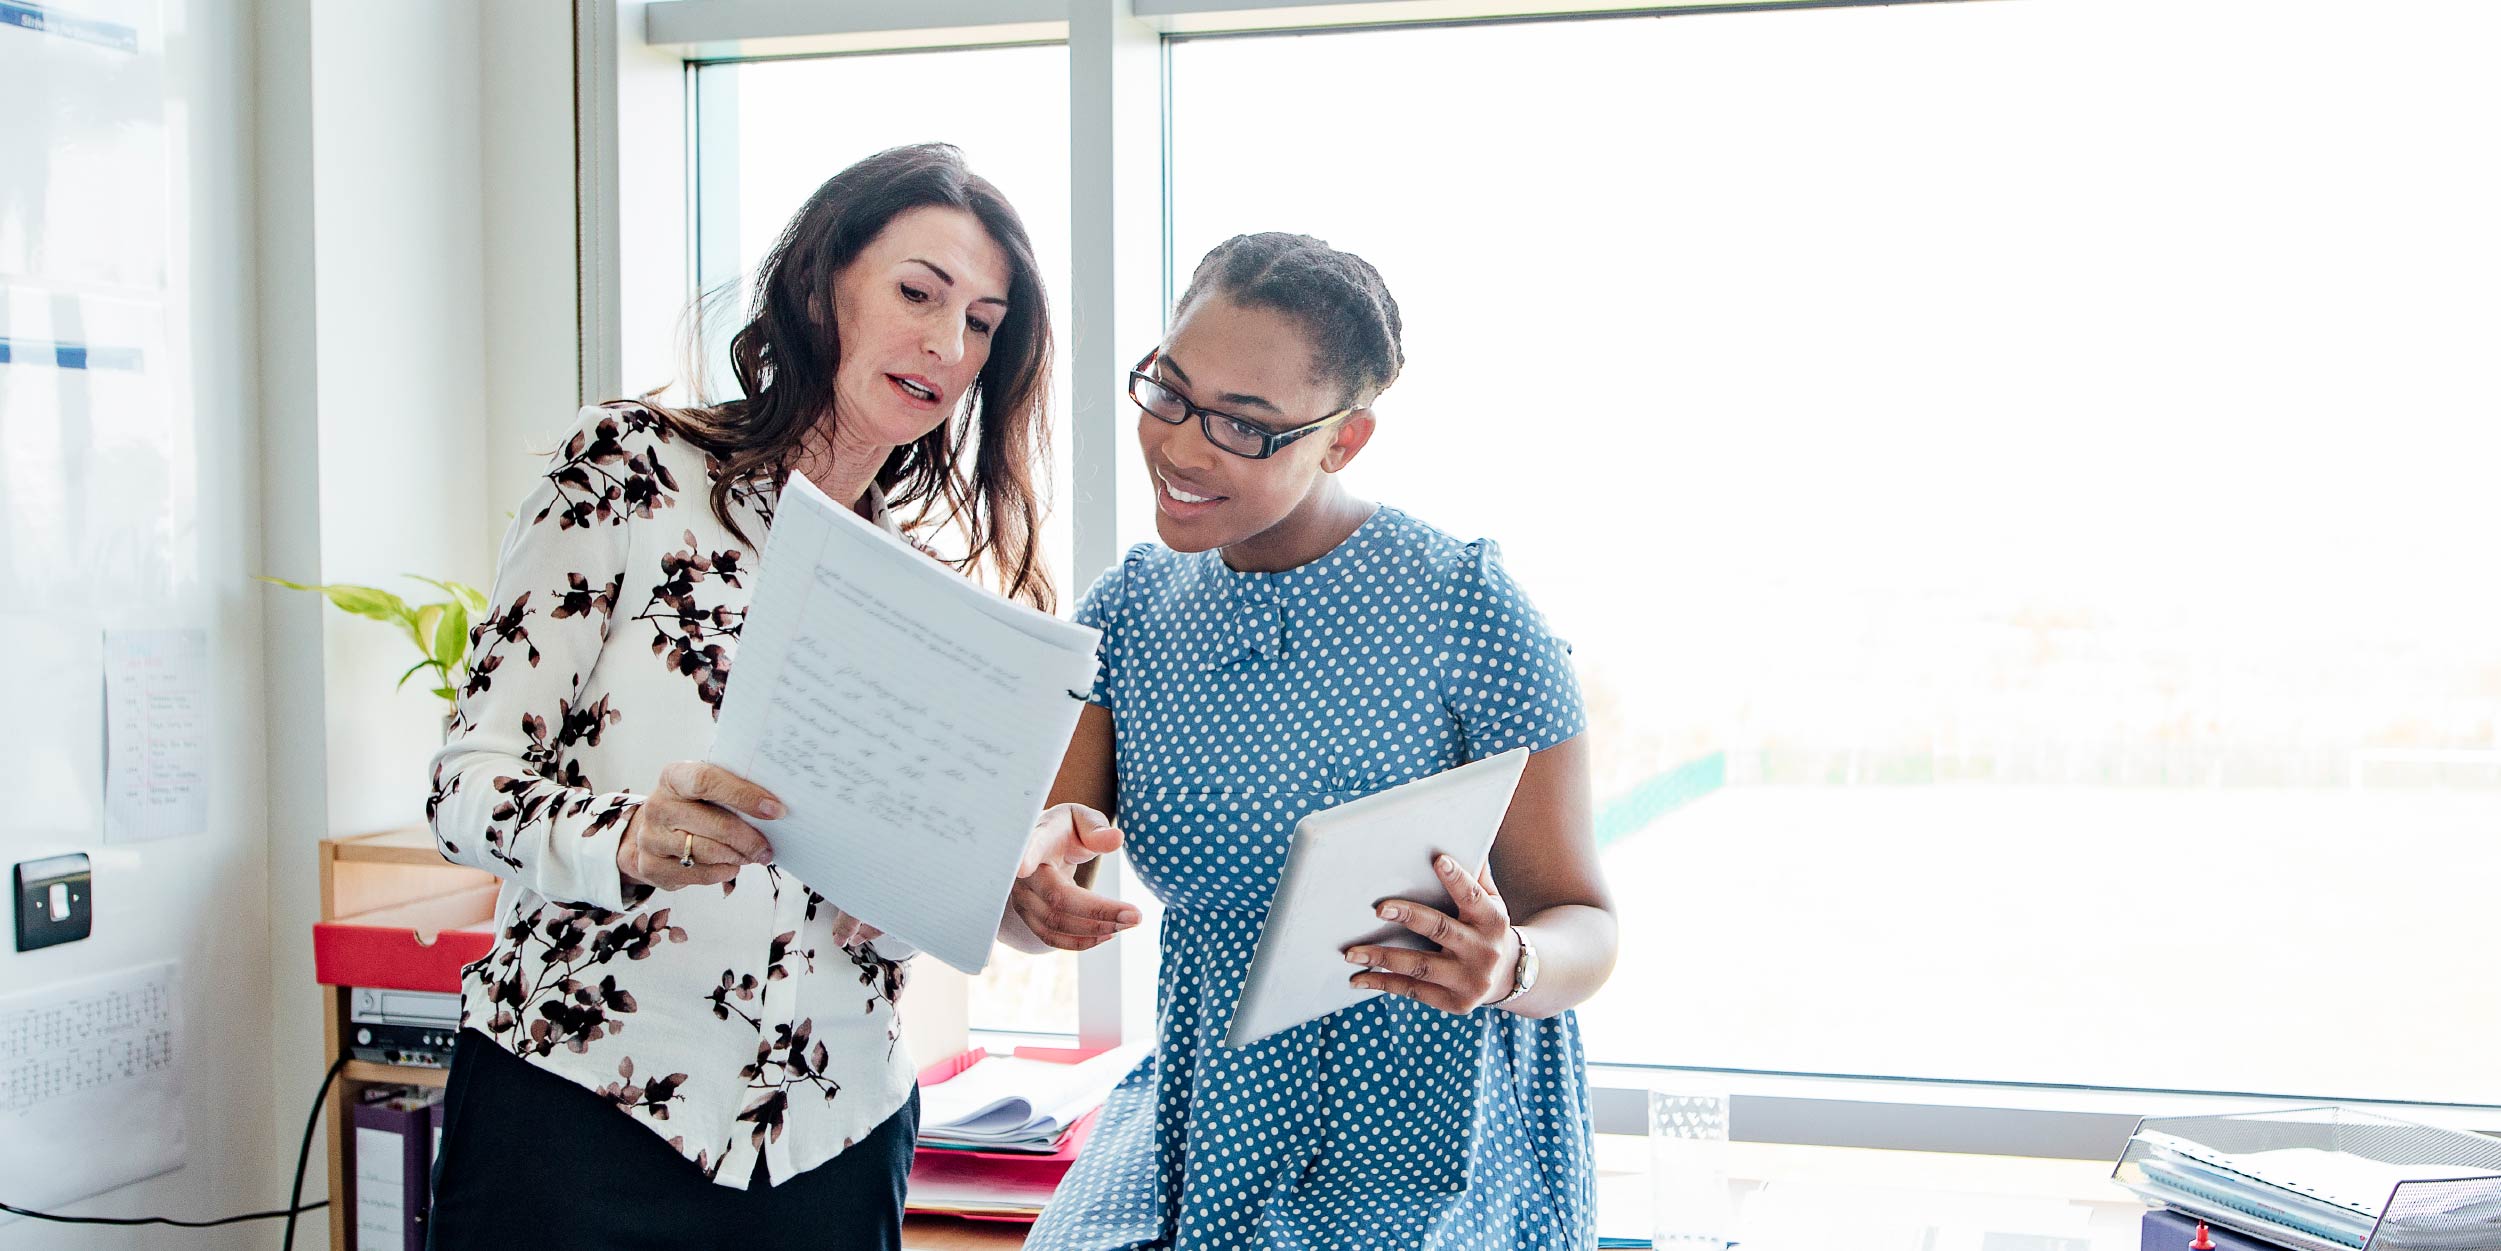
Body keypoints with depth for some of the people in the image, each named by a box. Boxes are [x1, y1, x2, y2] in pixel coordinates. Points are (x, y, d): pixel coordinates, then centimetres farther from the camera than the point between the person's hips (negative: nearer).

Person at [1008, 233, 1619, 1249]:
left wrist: (1508, 967, -30)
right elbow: (1028, 903, 0)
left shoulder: (1468, 609, -12)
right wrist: (1034, 880, -23)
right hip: (1192, 1122, 4)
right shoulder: (1131, 607, 1)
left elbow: (1583, 926, -8)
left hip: (1424, 1162, -3)